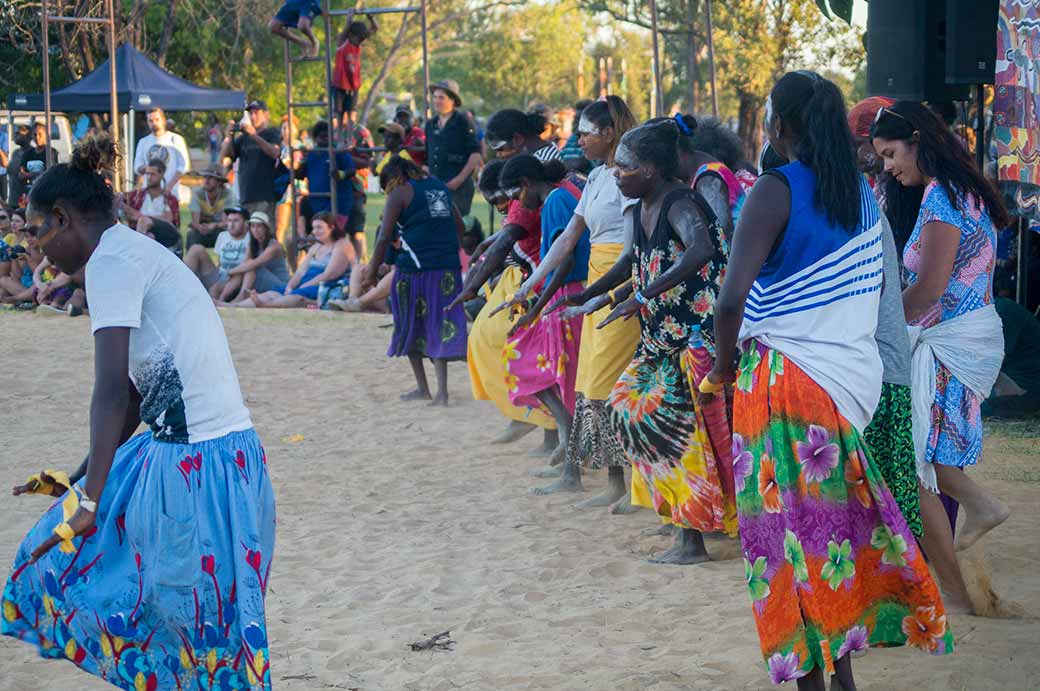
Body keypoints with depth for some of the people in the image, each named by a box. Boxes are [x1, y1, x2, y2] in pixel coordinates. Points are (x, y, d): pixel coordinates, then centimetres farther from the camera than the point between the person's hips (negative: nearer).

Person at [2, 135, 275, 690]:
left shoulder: (113, 258, -11)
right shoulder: (136, 253, 18)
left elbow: (112, 391, -20)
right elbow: (134, 395, 24)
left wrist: (91, 499, -21)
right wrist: (78, 482, 30)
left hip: (196, 461, -10)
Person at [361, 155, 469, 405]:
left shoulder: (400, 193, -3)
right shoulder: (439, 187, 14)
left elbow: (384, 237, -8)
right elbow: (458, 224, 23)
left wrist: (372, 271, -3)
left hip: (414, 269, -5)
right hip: (447, 267, 5)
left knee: (410, 328, 12)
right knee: (440, 326, 4)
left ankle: (422, 388, 16)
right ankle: (441, 391, -7)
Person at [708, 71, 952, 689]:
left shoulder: (777, 191, -14)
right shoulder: (863, 192, 7)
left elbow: (731, 301, -21)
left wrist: (723, 366, -7)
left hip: (787, 378, -6)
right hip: (855, 376, 6)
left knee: (794, 527, 1)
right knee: (842, 516, 14)